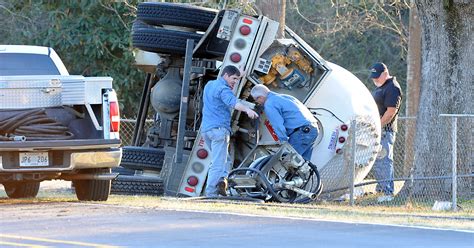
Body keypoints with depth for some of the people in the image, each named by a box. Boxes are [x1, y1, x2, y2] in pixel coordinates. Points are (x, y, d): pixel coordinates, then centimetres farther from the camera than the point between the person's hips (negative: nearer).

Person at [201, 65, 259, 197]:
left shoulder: (210, 85, 20)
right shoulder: (223, 88, -8)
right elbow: (232, 101, -30)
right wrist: (247, 109, -46)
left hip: (205, 129, 9)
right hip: (219, 128, -9)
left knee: (223, 158, 17)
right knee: (218, 163, -9)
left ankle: (221, 179, -5)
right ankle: (211, 193, -17)